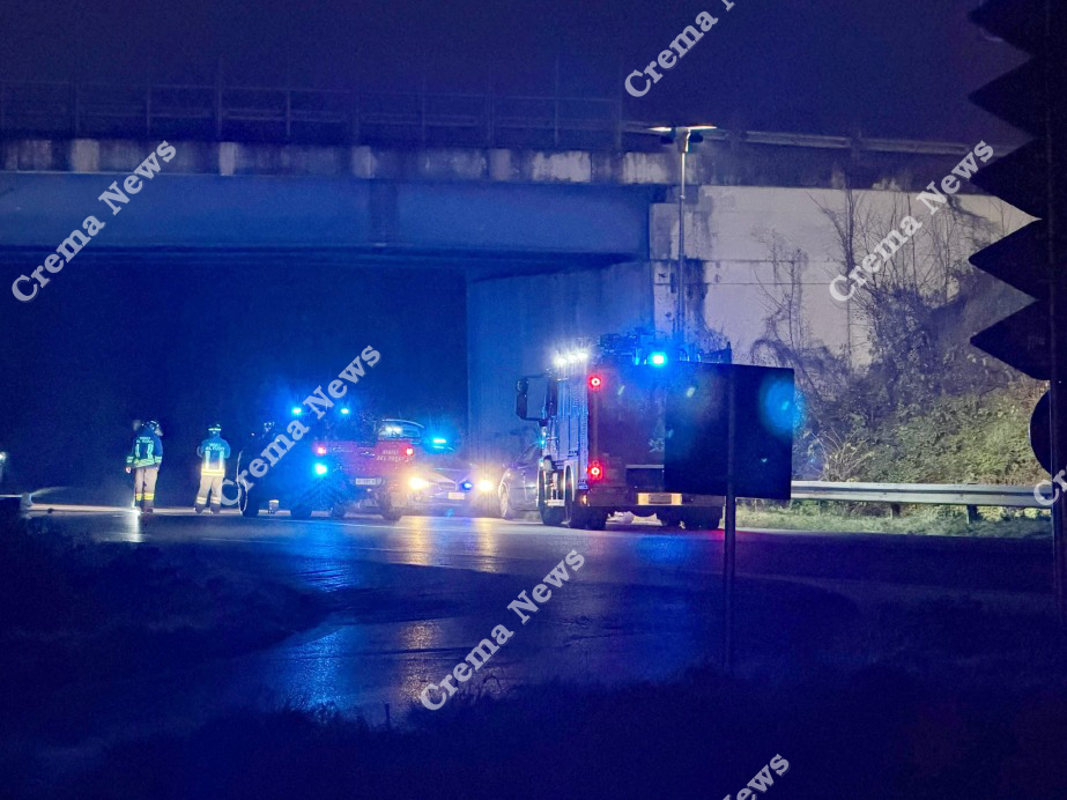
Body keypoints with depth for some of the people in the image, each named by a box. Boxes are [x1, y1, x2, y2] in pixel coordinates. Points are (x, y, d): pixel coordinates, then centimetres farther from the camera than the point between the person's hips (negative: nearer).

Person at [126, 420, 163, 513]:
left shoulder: (137, 437, 13)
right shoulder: (155, 438, 1)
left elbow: (131, 452, 13)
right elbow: (159, 452, -6)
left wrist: (129, 464, 15)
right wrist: (157, 464, -6)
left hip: (138, 464, 3)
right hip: (150, 464, -3)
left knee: (138, 485, 8)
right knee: (149, 486, -3)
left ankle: (138, 507, 5)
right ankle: (147, 507, -11)